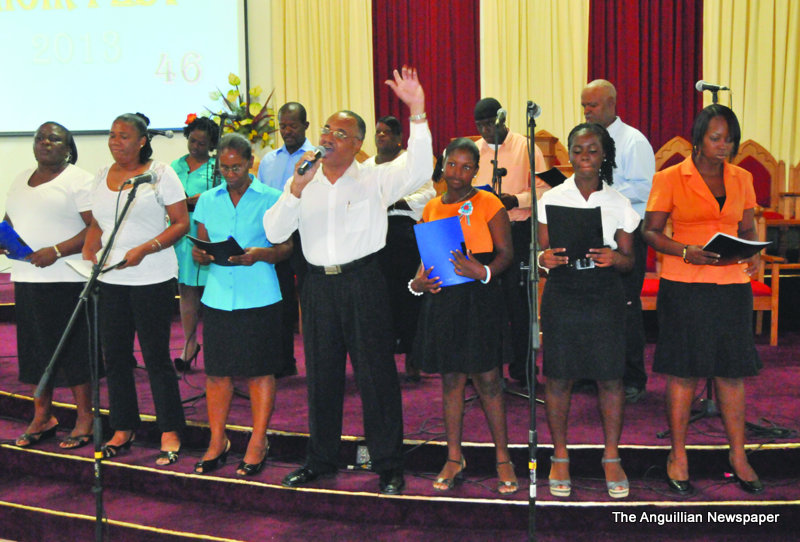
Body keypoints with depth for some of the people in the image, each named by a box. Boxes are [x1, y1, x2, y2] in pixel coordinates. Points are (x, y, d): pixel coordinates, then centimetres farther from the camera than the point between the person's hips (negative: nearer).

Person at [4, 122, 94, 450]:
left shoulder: (79, 180, -5)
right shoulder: (21, 180, 17)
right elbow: (10, 220, 25)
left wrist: (56, 252, -21)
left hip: (66, 278, -7)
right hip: (26, 278, 7)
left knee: (73, 349, -1)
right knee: (36, 348, 11)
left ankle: (84, 419, 10)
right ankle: (42, 417, 23)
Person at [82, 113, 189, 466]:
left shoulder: (160, 173, -4)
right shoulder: (102, 176, 13)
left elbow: (182, 223, -8)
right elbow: (97, 225, 20)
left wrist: (144, 249, -18)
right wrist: (87, 253, 1)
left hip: (153, 280, -6)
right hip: (110, 280, 6)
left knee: (156, 356, -2)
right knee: (114, 356, 10)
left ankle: (170, 433, 8)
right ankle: (123, 429, 23)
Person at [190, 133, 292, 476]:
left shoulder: (271, 198, 2)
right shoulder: (208, 200, 13)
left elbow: (286, 247, 0)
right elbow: (200, 248, 16)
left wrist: (259, 254, -18)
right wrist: (202, 254, -7)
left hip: (259, 297, -3)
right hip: (217, 297, 3)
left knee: (260, 371, 2)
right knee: (216, 371, 5)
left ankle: (258, 444, 14)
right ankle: (217, 442, 18)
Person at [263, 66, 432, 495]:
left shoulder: (375, 180, 1)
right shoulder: (302, 182, 11)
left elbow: (418, 171, -16)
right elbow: (274, 233, 2)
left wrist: (417, 114, -24)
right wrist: (296, 189, -13)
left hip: (363, 281, -3)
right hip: (318, 283, 4)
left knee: (376, 373, -1)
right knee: (321, 374, 12)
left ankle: (388, 465, 11)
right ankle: (320, 459, 27)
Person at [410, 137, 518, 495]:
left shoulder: (487, 204, -1)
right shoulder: (431, 209, 12)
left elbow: (506, 253, -5)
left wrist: (484, 272, -23)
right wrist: (418, 282, -3)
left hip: (478, 300, -4)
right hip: (441, 301, 4)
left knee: (486, 378, -2)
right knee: (450, 379, 10)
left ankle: (502, 458, 12)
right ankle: (454, 458, 20)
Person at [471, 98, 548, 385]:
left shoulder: (525, 146, -1)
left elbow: (543, 189, -4)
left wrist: (516, 200, -19)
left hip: (517, 231, -4)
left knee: (517, 297, -2)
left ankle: (521, 367, 8)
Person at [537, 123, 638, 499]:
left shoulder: (619, 203, 4)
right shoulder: (551, 199, 4)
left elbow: (629, 260, 6)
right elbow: (543, 249, 6)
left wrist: (615, 258, -16)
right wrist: (544, 259, -17)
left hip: (605, 295, 0)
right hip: (562, 294, 0)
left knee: (610, 378, 2)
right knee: (558, 377, 3)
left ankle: (611, 457, 19)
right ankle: (560, 456, 20)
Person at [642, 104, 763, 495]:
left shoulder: (741, 179, 11)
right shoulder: (670, 178, -1)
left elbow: (748, 230, 17)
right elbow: (650, 232, -2)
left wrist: (753, 255, -4)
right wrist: (686, 252, -17)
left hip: (732, 284, 4)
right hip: (684, 286, -3)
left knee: (733, 370, 7)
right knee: (684, 371, 1)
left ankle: (738, 455, 19)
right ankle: (678, 455, 14)